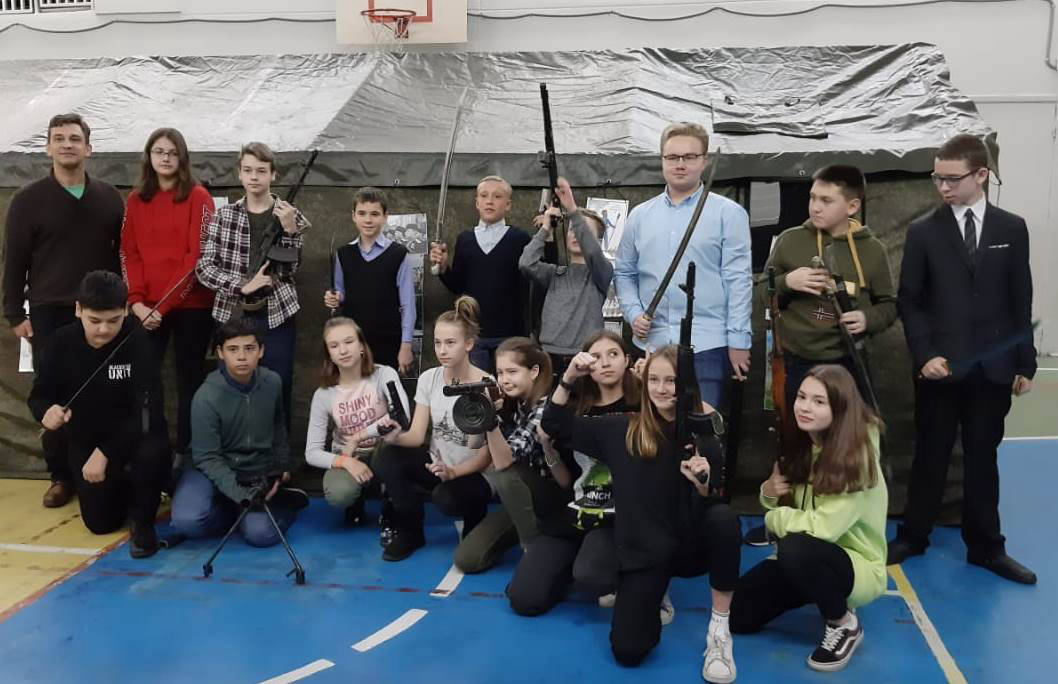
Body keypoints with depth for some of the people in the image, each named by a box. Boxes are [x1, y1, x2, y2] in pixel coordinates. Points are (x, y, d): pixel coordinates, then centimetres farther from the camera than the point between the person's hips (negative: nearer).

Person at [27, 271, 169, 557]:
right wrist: (46, 411, -27)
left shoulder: (137, 340, -23)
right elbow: (38, 395, -2)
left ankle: (142, 520, -7)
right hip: (85, 440, 3)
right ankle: (122, 486, 37)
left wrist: (106, 453, -27)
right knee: (101, 522, 1)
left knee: (153, 454, -37)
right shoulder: (60, 343, -14)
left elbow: (148, 408, -24)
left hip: (135, 433, -3)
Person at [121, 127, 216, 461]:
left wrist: (165, 304, -14)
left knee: (189, 380, 5)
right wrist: (137, 301, -9)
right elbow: (128, 253, 6)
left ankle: (186, 451, 16)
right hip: (147, 309, 3)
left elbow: (198, 255, -9)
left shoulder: (198, 196, -1)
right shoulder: (136, 200, 11)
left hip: (191, 305, -3)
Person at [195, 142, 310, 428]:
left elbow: (288, 270, -7)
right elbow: (204, 267, -2)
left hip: (276, 316, -1)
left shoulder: (290, 216, 1)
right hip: (232, 315, 1)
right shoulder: (224, 215, 3)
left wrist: (289, 229, -20)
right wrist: (243, 286, -15)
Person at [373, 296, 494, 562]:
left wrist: (453, 472, -29)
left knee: (446, 498, -36)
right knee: (385, 462, -22)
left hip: (474, 474, -4)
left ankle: (473, 519, 4)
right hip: (435, 464, 4)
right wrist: (394, 437, -27)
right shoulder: (428, 379, -2)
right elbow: (417, 436, -4)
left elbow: (489, 450, -14)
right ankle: (410, 532, 1)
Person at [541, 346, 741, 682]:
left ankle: (719, 628, -15)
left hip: (691, 544, -1)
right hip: (643, 549, 1)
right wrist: (568, 378, -11)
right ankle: (654, 593, 20)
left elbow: (713, 503, -10)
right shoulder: (624, 429, -2)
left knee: (723, 517, -35)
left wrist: (703, 484, -33)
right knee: (628, 651, -15)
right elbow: (555, 425, 2)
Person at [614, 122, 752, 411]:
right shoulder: (639, 216, 12)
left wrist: (738, 341, -9)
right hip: (651, 344, 4)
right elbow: (624, 272, 17)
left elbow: (738, 279, -4)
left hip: (707, 346, -4)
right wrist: (633, 313, 0)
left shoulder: (728, 213, 1)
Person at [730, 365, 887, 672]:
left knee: (795, 548, -37)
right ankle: (817, 595, 19)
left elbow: (824, 527, -34)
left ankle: (844, 624, -9)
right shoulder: (800, 445, -3)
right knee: (736, 615, -4)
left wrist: (774, 518, -15)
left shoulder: (857, 456, -24)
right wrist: (769, 493, -14)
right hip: (806, 562, 7)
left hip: (857, 564, -7)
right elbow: (782, 505, 10)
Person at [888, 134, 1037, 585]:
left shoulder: (1012, 229, 5)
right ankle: (912, 537, 22)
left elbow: (1021, 301, 6)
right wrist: (924, 355, -11)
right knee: (930, 456, 8)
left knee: (982, 457, 10)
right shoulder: (923, 232, 0)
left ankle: (985, 547, 22)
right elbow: (909, 301, 0)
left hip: (992, 367, 1)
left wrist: (1025, 363, 4)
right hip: (939, 365, -1)